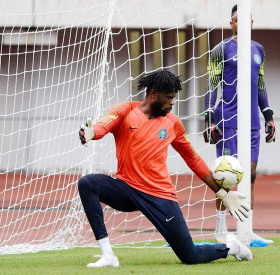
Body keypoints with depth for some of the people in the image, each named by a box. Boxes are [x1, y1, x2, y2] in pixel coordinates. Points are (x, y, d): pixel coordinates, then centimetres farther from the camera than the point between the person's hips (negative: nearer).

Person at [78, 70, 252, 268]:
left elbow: (194, 160, 16)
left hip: (160, 196, 0)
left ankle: (231, 247, 30)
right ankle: (108, 256, -27)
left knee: (191, 258, -5)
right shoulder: (125, 111, -3)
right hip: (126, 188, 0)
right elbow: (102, 127, -23)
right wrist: (89, 133, -50)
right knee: (87, 183, -29)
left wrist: (223, 194, 18)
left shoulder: (173, 122, 6)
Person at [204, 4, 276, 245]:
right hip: (227, 120, -5)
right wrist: (209, 119, -11)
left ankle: (247, 231, 6)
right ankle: (221, 229, 3)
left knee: (250, 173, 3)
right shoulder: (222, 50, -2)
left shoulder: (258, 50, 15)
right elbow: (211, 86, -4)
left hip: (252, 121, 5)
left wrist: (269, 116, 17)